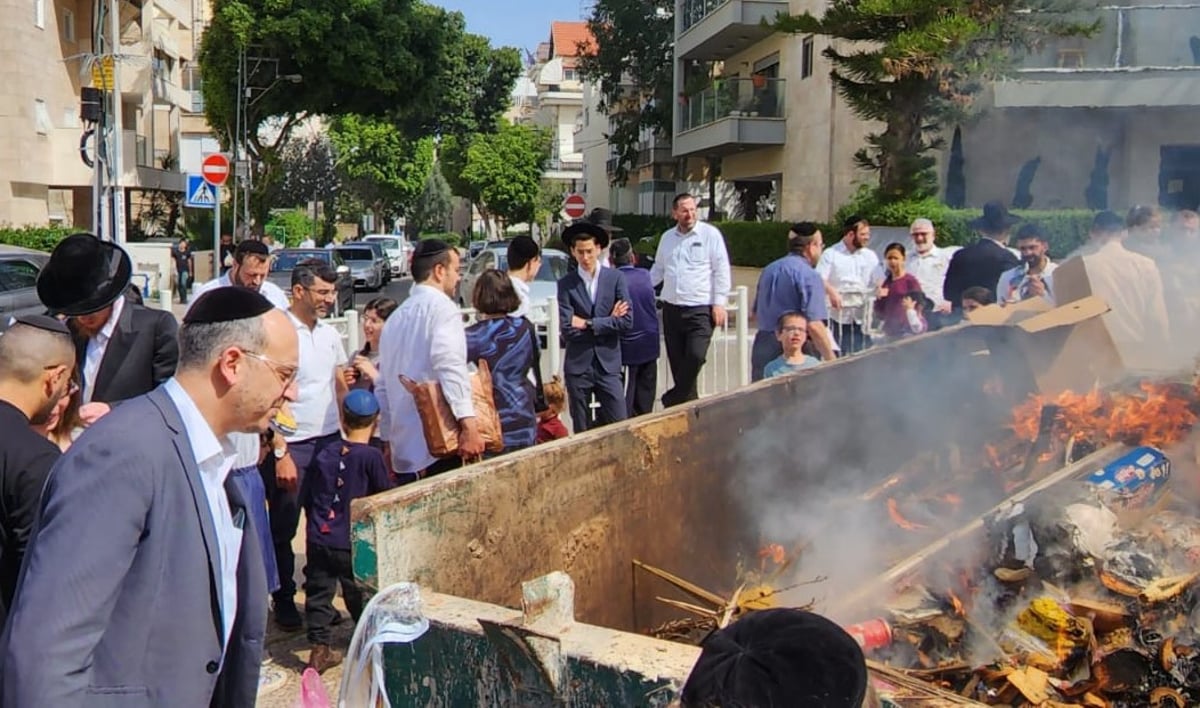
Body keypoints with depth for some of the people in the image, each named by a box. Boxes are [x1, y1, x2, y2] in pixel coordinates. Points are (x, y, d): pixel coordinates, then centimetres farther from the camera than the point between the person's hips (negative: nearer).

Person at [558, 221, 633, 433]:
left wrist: (588, 324, -10)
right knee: (582, 432, 7)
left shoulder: (615, 278, 2)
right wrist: (608, 321, -7)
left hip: (608, 365, 0)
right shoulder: (566, 284, 0)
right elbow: (567, 330, -9)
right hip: (577, 366, 0)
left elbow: (627, 321, -7)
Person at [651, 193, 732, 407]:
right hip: (671, 308, 5)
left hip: (700, 309, -5)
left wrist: (719, 303, -9)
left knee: (695, 356, -18)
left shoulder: (710, 234, -2)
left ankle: (673, 400, -4)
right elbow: (658, 270, 22)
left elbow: (721, 271, -4)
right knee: (677, 362, 6)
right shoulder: (667, 237, 13)